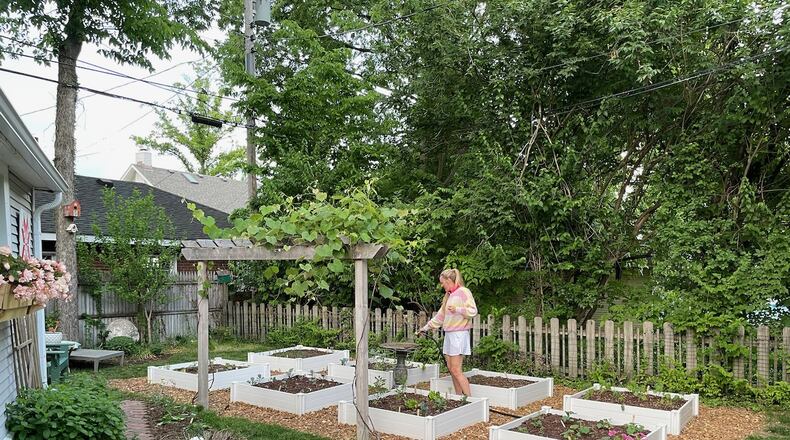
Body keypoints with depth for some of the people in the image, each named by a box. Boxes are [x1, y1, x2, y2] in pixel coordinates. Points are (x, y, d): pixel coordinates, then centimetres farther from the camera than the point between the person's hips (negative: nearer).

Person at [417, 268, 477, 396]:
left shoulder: (463, 292, -6)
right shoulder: (448, 295, 20)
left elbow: (473, 310, -14)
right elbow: (440, 315, 26)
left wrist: (458, 309, -28)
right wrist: (426, 327, 27)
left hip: (459, 333, -9)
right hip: (448, 333, 9)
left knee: (456, 370, -11)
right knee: (451, 369, 6)